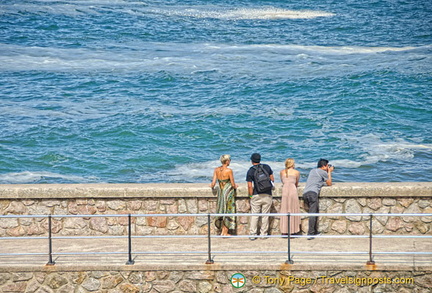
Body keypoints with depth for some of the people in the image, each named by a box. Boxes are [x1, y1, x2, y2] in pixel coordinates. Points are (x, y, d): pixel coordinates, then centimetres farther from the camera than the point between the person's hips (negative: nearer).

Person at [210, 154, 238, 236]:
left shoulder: (216, 170, -2)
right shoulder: (229, 171, -16)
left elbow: (213, 183, -3)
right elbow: (233, 184, -11)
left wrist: (212, 186, 20)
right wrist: (235, 186, 11)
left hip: (220, 192, 5)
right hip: (228, 192, -5)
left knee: (222, 212, 18)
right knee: (228, 212, 7)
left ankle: (223, 231, 20)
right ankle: (225, 232, 10)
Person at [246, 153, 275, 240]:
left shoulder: (250, 171, -3)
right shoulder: (267, 167, 3)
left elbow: (250, 186, -6)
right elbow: (272, 179, 13)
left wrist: (251, 195, 4)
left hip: (256, 196, -2)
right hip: (267, 195, 2)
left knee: (254, 215, 5)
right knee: (265, 215, 8)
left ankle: (253, 234, 2)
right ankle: (264, 233, 10)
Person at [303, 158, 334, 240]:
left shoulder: (312, 171, 29)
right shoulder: (323, 172, 7)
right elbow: (329, 183, 17)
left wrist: (328, 172, 41)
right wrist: (329, 172, 26)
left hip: (305, 193, 8)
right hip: (313, 193, -8)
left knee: (316, 212, 18)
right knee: (313, 213, -12)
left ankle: (315, 232, 20)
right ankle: (310, 233, -22)